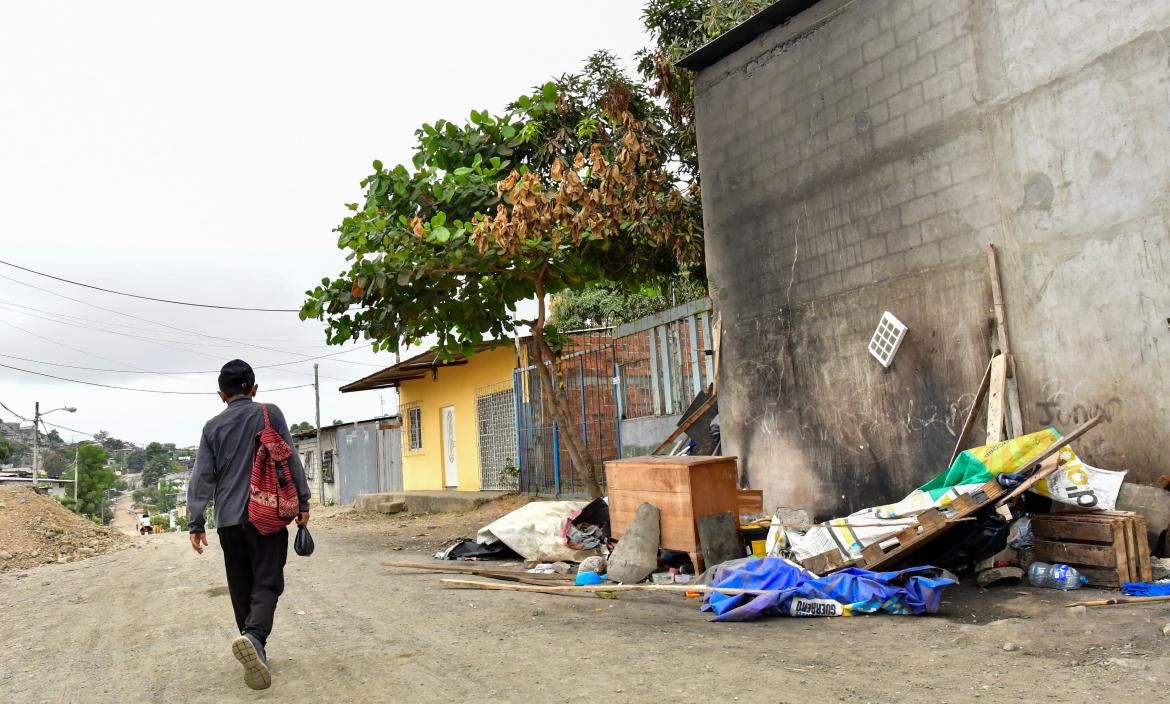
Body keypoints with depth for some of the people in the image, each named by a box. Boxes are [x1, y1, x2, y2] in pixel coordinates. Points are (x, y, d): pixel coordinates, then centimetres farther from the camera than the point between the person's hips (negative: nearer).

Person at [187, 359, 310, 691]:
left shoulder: (213, 426, 7)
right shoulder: (270, 414, 1)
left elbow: (202, 476, 3)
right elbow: (290, 460, -3)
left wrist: (196, 522, 4)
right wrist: (303, 501, 2)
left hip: (229, 519, 3)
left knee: (241, 588, 13)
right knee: (266, 583, -3)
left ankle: (255, 652, 16)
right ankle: (253, 637, -29)